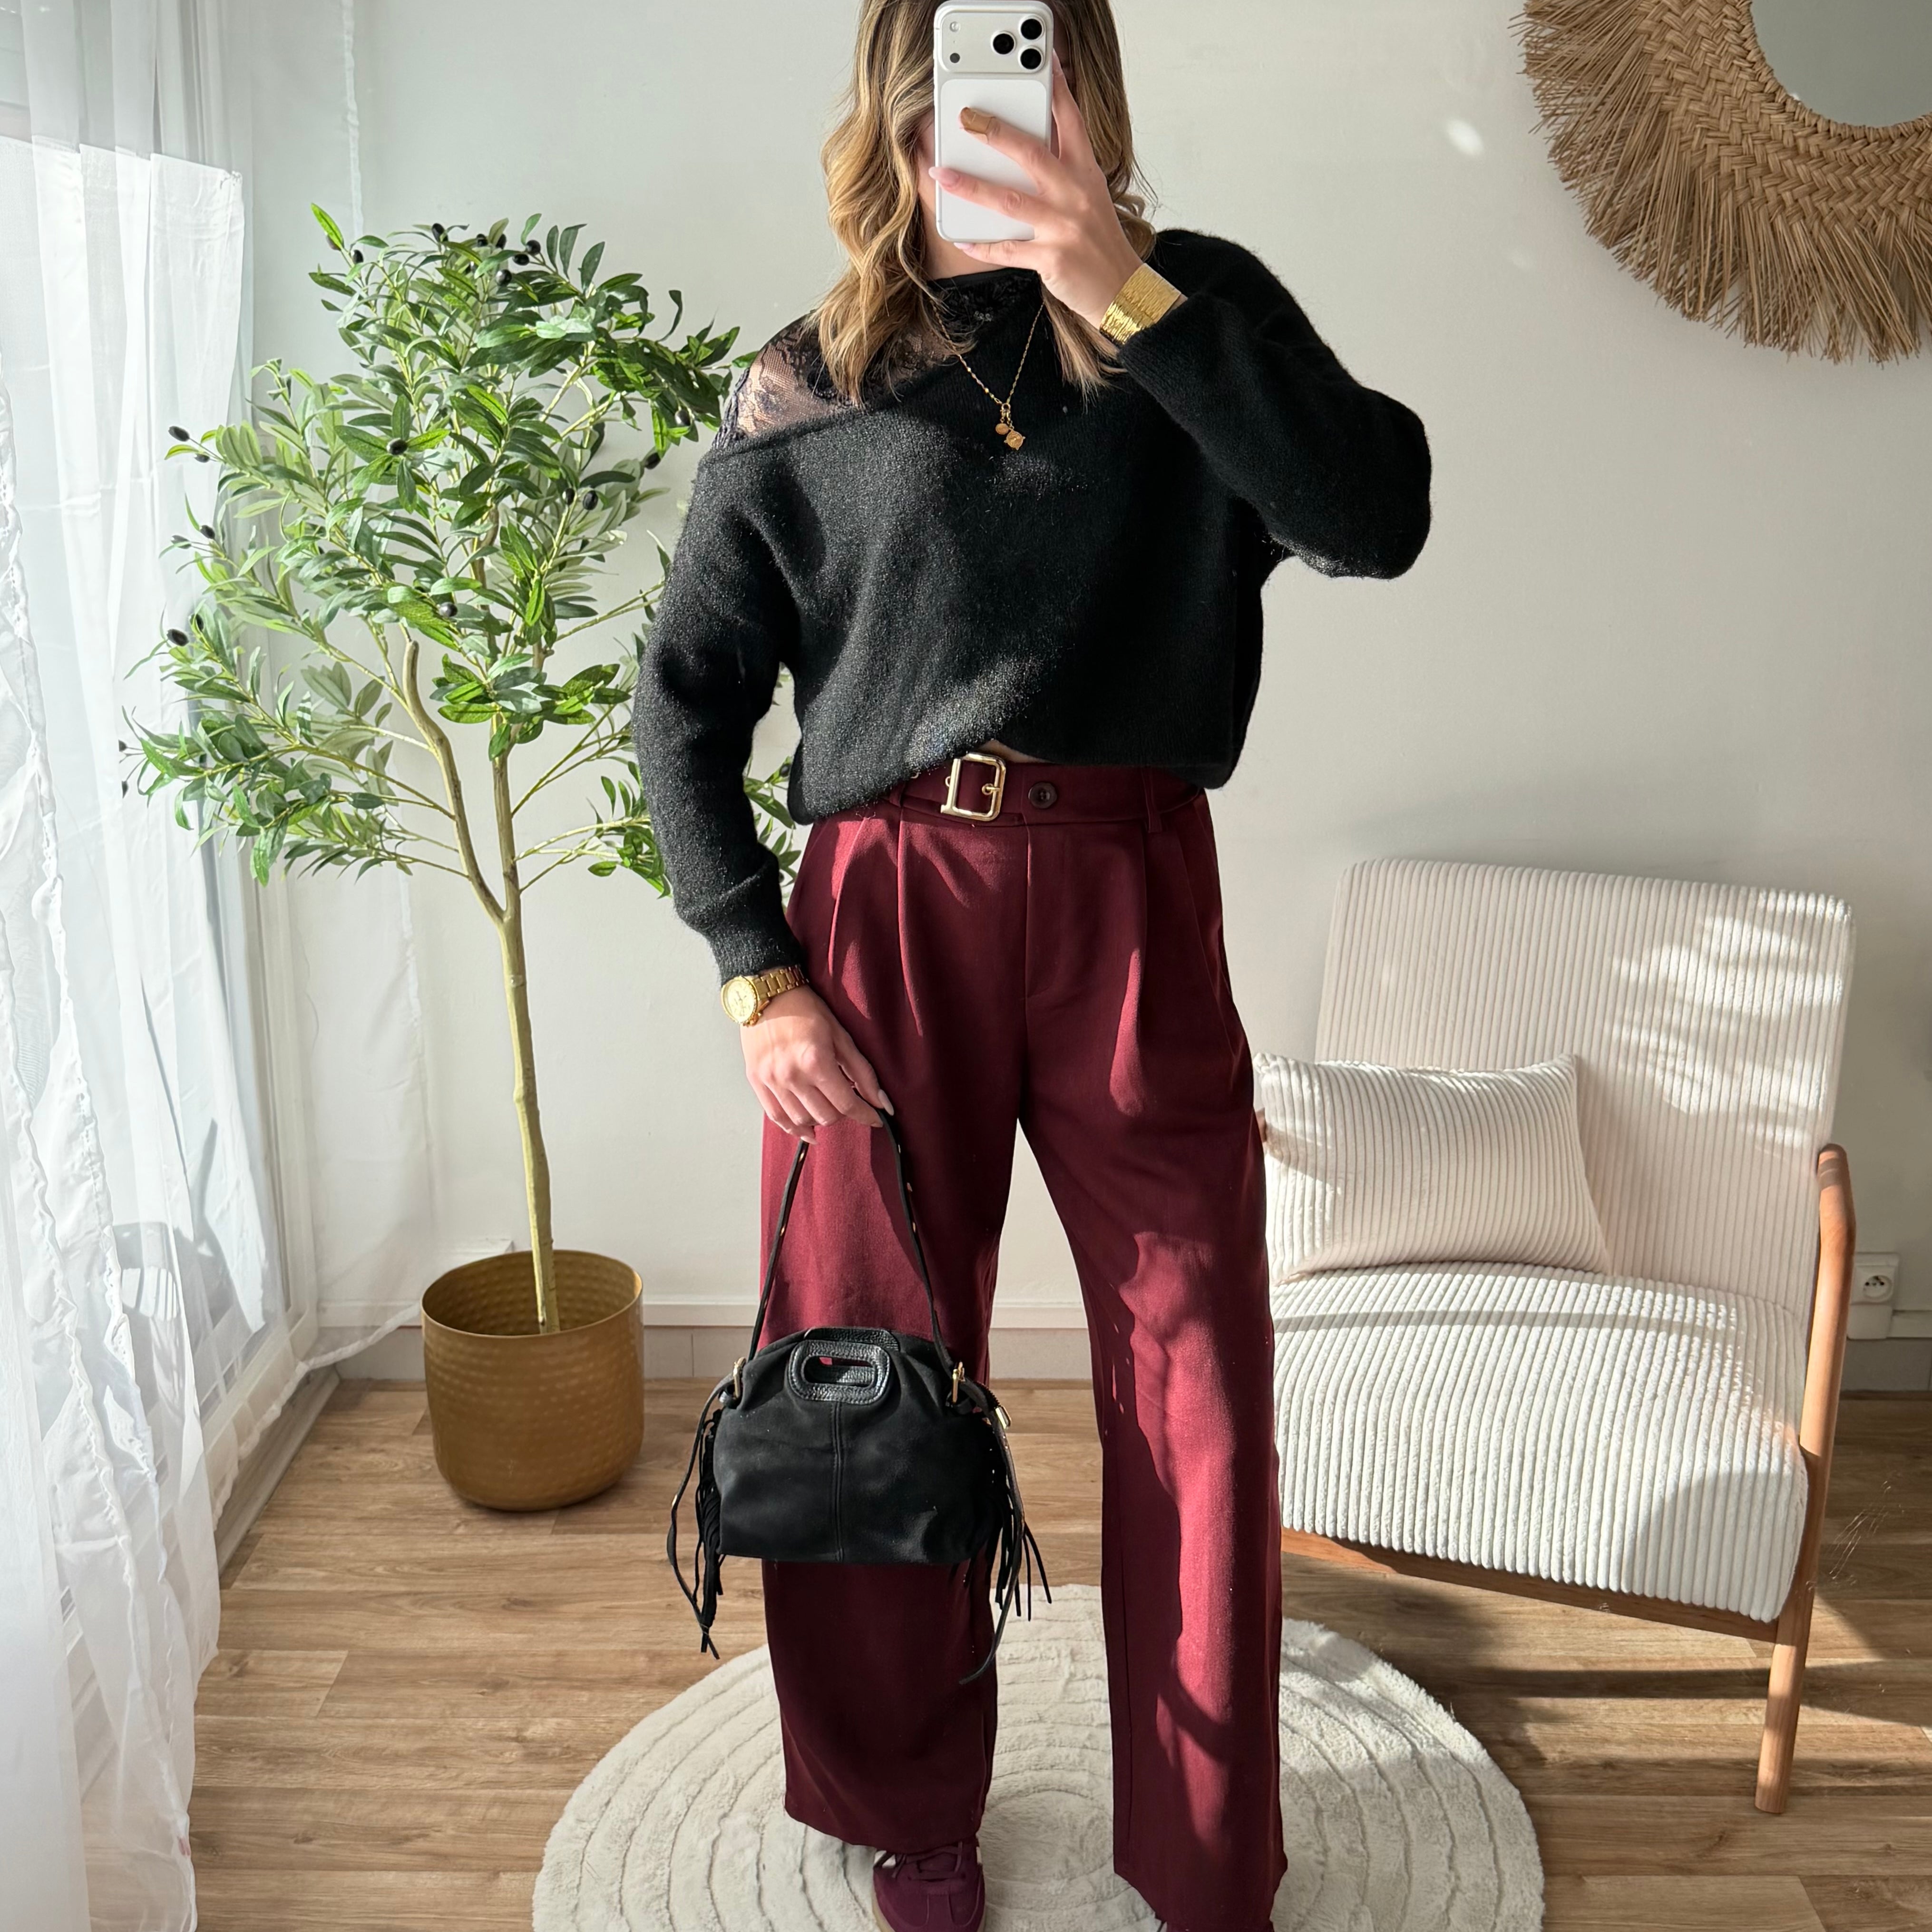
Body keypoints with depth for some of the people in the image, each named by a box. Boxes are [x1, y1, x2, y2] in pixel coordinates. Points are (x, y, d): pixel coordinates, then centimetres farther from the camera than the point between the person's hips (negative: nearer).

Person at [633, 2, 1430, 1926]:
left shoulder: (1197, 307, 6)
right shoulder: (809, 387, 6)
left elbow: (1378, 517, -12)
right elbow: (685, 694, 7)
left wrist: (1134, 294, -21)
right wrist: (756, 974, -3)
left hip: (1132, 900, 0)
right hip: (884, 909, 1)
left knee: (1197, 1399, 2)